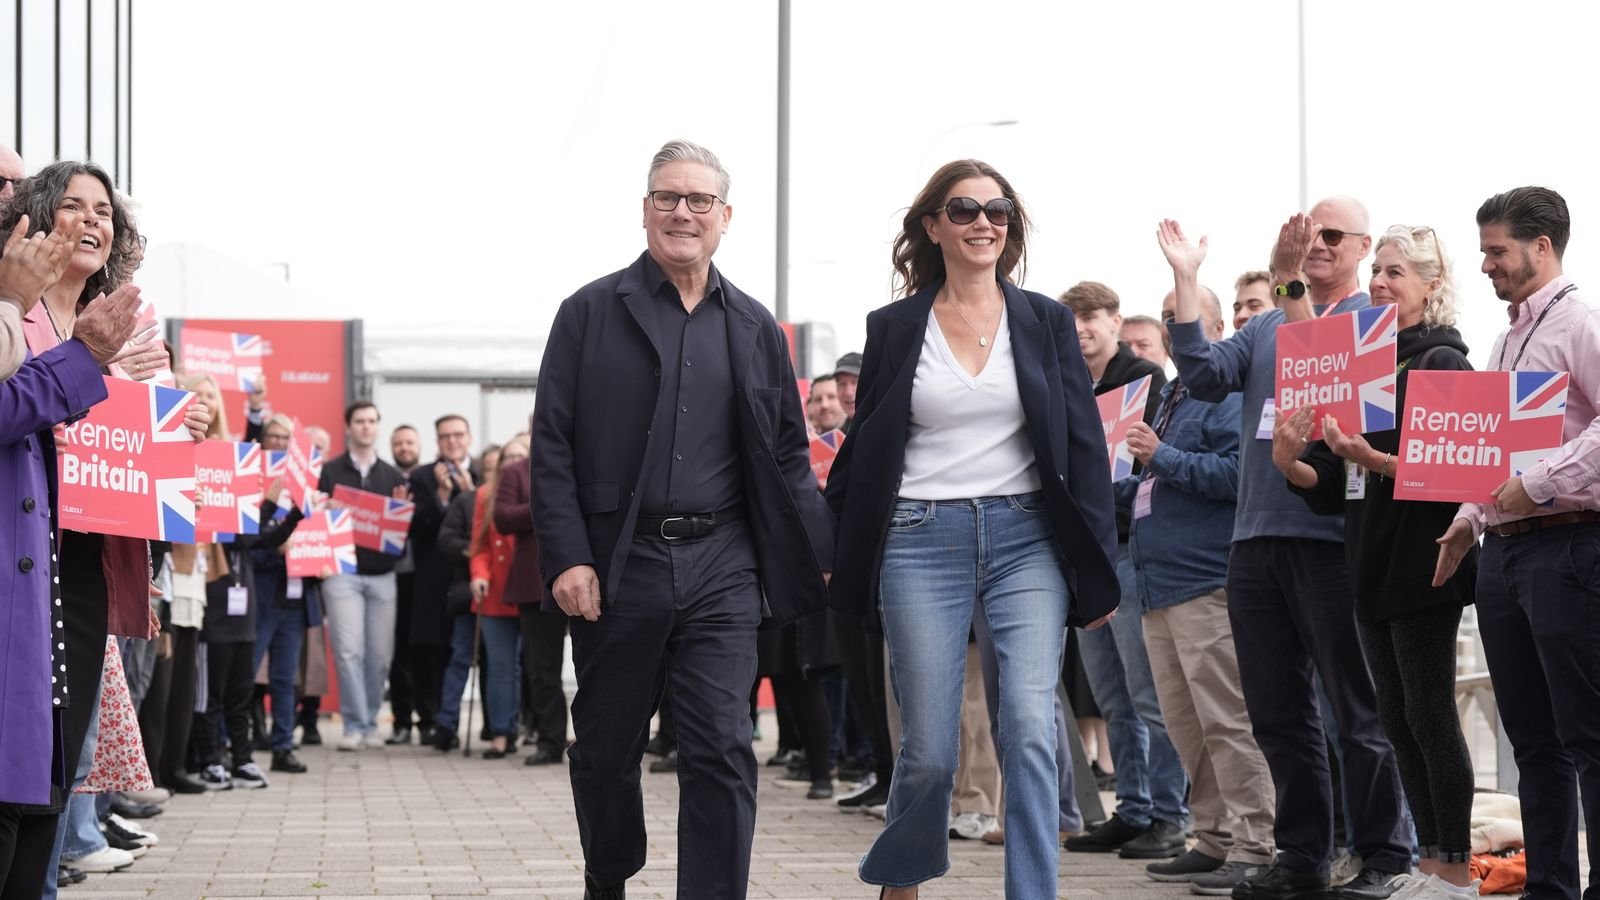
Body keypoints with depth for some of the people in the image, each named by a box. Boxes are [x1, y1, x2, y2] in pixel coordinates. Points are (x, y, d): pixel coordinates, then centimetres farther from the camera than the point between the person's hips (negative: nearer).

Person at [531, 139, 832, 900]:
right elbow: (552, 444, -1)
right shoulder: (591, 313, 3)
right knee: (606, 749, 11)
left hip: (720, 566, 1)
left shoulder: (755, 328, 11)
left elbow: (787, 455, 12)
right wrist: (567, 556, -11)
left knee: (722, 752, -6)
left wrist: (819, 555, 2)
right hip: (617, 564, -1)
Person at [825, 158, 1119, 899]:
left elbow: (1084, 444, 5)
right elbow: (862, 451, 10)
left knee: (1031, 732, -14)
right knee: (929, 752, 1)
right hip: (921, 541, 0)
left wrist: (1099, 566, 0)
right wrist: (836, 556, 6)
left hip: (1027, 538, 1)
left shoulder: (1046, 321, 7)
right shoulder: (894, 328, 6)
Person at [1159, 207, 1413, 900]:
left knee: (1360, 711, -1)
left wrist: (1292, 285, -22)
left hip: (1330, 537, -6)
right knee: (1277, 712, 10)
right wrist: (1185, 279, -2)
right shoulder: (1265, 328, 18)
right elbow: (1205, 375, 3)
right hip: (1256, 538, 6)